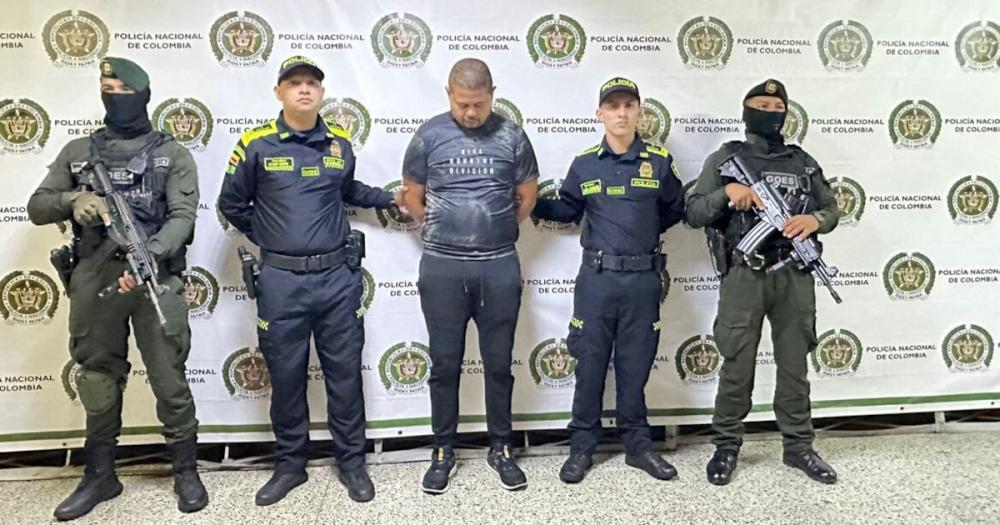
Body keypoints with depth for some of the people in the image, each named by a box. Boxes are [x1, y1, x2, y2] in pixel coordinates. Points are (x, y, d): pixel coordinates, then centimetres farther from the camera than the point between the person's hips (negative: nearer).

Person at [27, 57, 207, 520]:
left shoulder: (172, 154, 4)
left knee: (169, 380, 1)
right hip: (93, 282, 3)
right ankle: (100, 476, 27)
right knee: (98, 381, 12)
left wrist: (149, 256, -24)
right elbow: (36, 208, 11)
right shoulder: (77, 152, 14)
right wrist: (71, 200, -11)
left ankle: (186, 471, 16)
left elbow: (183, 216, -7)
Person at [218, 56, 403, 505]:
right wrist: (266, 237, 10)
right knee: (286, 377, 8)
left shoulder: (340, 143, 6)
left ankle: (351, 463, 23)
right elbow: (231, 205, 9)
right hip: (281, 281, -2)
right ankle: (290, 465, 26)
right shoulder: (256, 144, -2)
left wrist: (388, 197, 16)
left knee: (345, 374, 8)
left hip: (338, 277, 2)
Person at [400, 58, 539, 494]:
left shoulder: (511, 136, 2)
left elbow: (528, 193, 13)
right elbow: (411, 195, 10)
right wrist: (441, 230, 11)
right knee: (445, 363, 8)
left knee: (499, 362, 9)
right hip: (442, 266, 0)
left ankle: (501, 448, 25)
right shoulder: (429, 136, 0)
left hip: (499, 266, 1)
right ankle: (443, 451, 23)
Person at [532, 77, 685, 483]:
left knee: (635, 366, 10)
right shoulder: (584, 164, 3)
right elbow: (567, 209, 16)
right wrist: (529, 204, 3)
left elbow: (675, 209, 16)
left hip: (643, 280, 0)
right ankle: (582, 447, 18)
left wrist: (644, 233, 8)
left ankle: (638, 445, 24)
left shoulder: (659, 161, 2)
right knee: (590, 365, 5)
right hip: (596, 279, 0)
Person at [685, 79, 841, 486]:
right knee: (737, 366, 3)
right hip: (744, 276, -3)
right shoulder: (724, 159, 5)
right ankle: (726, 446, 16)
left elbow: (832, 209, 16)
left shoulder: (803, 162, 14)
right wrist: (726, 193, -17)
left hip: (795, 276, 3)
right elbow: (693, 213, 0)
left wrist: (814, 219, -7)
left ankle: (799, 446, 22)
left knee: (794, 364, 10)